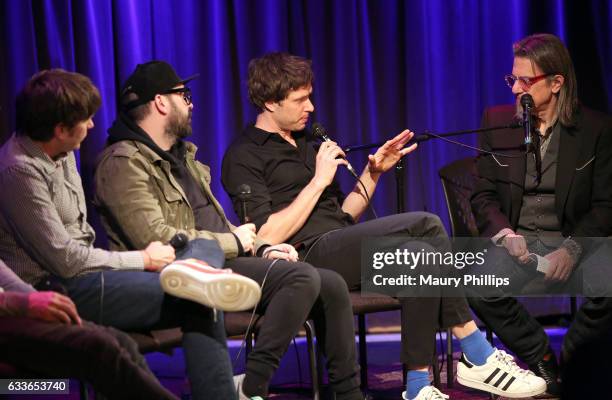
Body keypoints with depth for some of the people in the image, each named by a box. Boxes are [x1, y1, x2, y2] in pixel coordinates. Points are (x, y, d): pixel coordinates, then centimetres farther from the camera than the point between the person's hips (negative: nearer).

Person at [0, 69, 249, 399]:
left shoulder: (61, 153, 12)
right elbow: (66, 260, -20)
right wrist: (143, 260, -8)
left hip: (80, 273, 10)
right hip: (60, 291, -10)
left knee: (206, 249, 0)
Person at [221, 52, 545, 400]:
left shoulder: (307, 143, 24)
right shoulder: (244, 157, -2)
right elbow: (268, 236, -15)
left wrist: (373, 173, 9)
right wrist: (319, 180, -11)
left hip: (339, 249, 8)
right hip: (307, 257, -8)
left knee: (420, 253, -23)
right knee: (426, 225, -20)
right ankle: (481, 357, -13)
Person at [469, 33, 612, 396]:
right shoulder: (497, 121, 7)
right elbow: (484, 195, 8)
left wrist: (572, 249, -17)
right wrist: (506, 234, -12)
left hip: (575, 241, -1)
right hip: (517, 240, 1)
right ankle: (542, 360, -8)